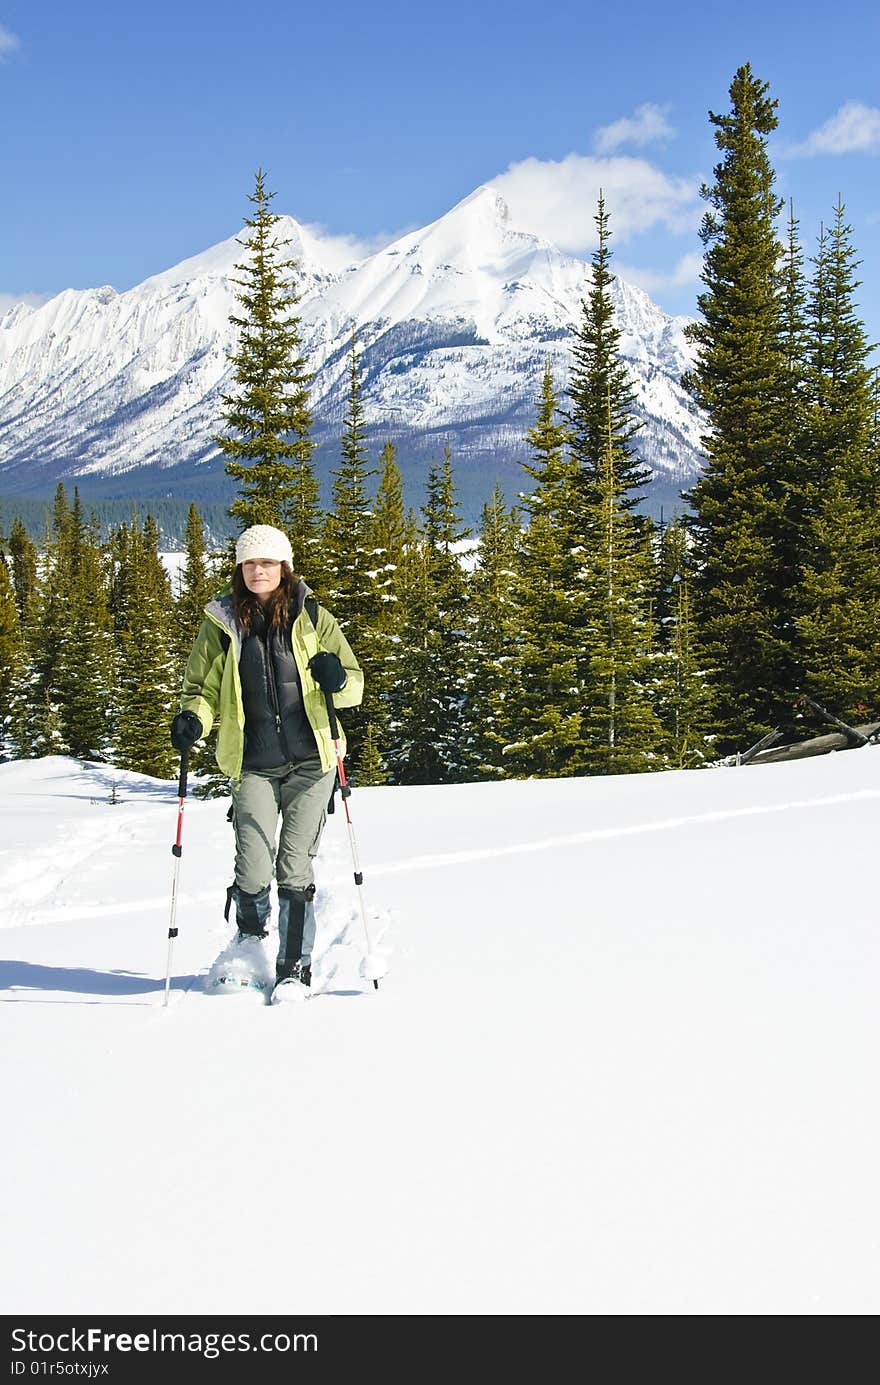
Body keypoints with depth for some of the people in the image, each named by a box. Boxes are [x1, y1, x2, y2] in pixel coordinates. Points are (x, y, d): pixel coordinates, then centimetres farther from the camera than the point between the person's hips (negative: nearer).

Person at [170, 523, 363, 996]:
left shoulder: (313, 619, 4)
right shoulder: (221, 624, 6)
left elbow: (354, 686, 7)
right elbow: (202, 688, 12)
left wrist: (337, 680, -16)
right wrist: (192, 719, -9)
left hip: (310, 761, 0)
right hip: (253, 765, 0)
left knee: (295, 868, -1)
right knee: (253, 871, -9)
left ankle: (295, 965, 11)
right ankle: (249, 948, 17)